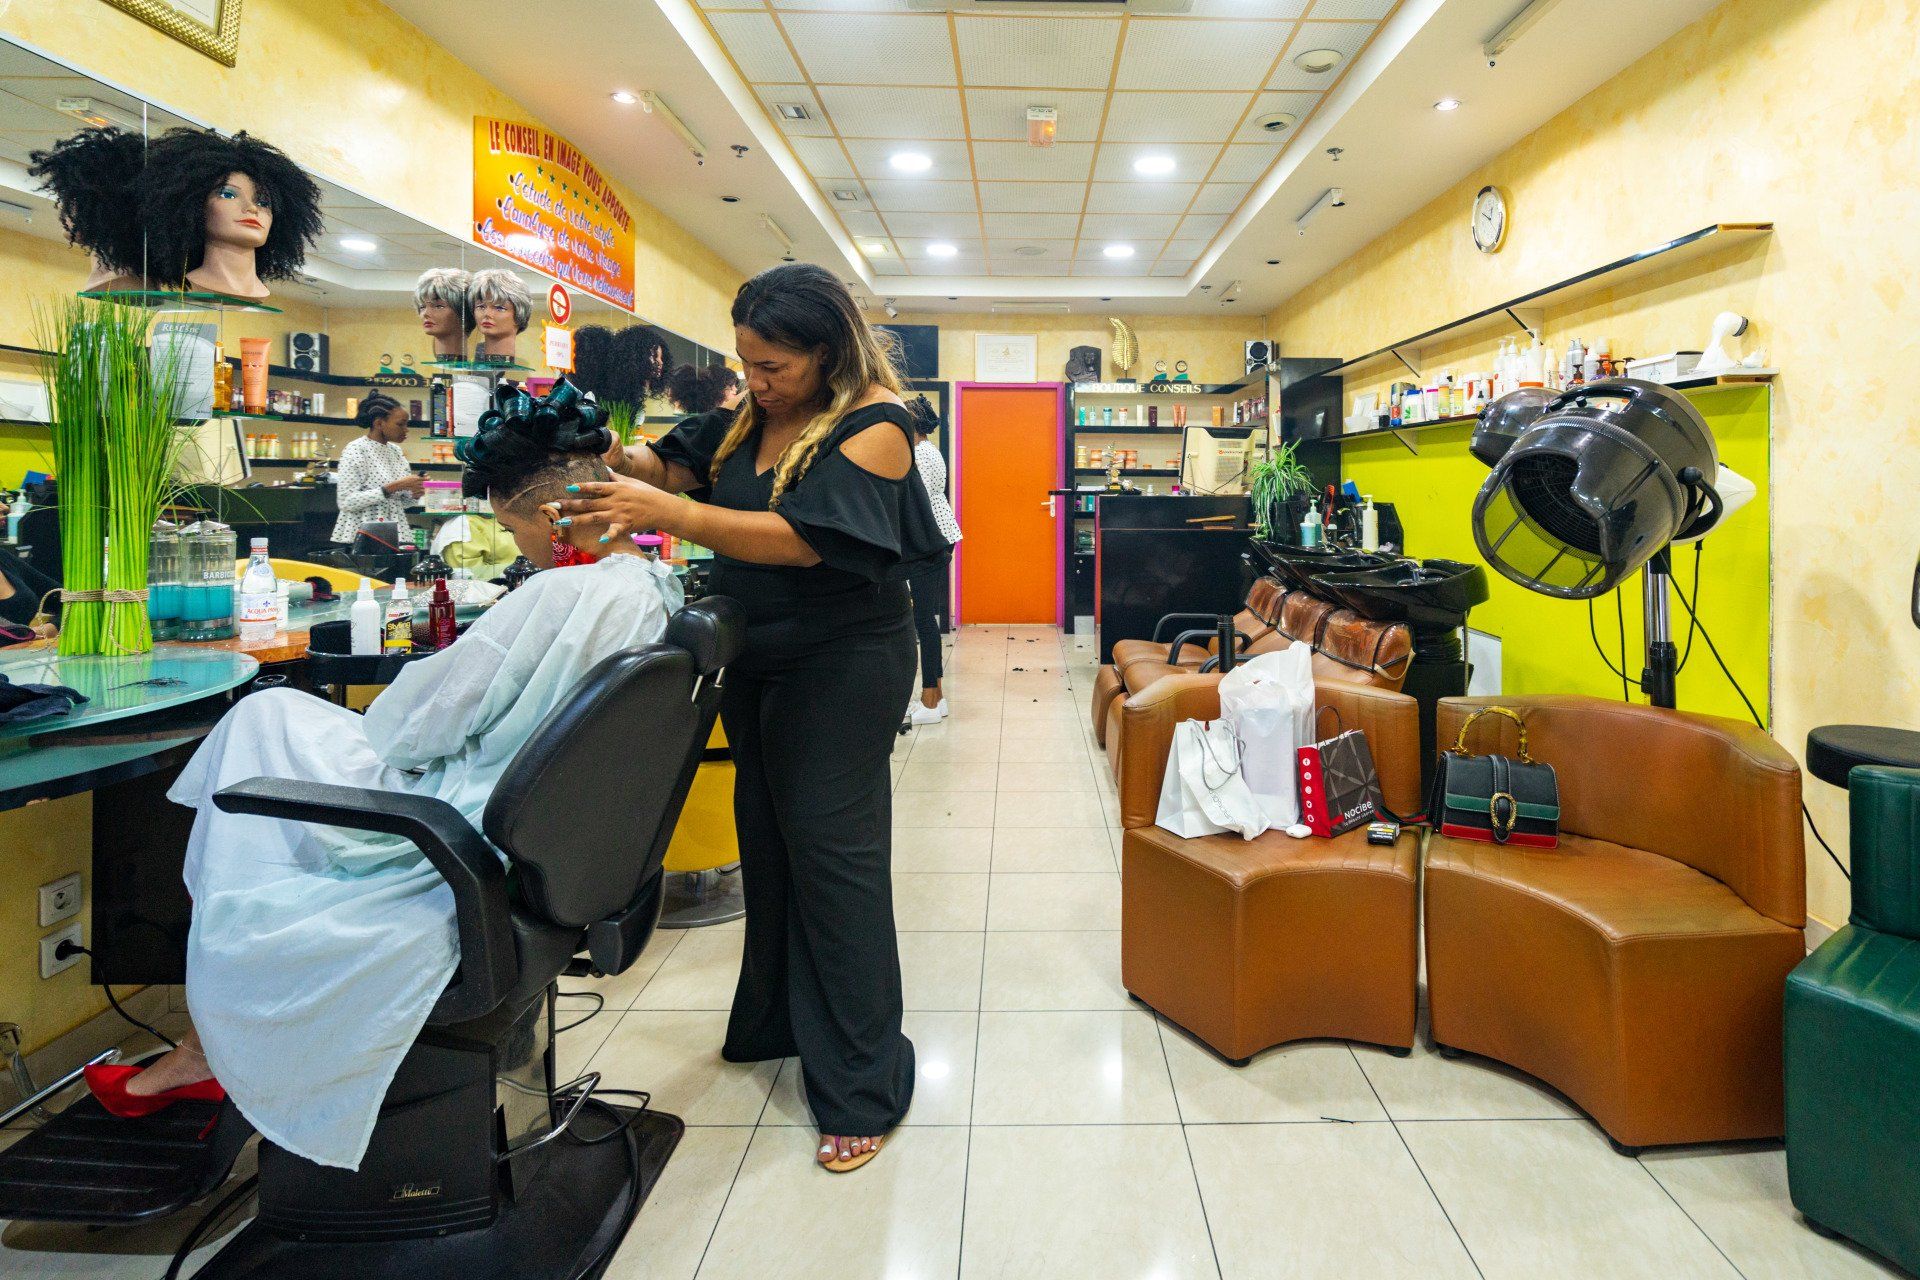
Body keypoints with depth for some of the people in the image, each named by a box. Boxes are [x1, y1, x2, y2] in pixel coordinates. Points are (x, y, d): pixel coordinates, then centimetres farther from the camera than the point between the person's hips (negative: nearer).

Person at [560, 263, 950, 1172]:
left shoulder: (874, 425, -16)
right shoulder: (751, 412, 7)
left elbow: (803, 539, -27)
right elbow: (674, 463, 8)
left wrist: (663, 512, -31)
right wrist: (613, 456, -15)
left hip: (842, 664, -8)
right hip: (759, 656, 8)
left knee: (832, 850, -5)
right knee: (765, 837, 16)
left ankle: (861, 1087, 7)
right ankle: (775, 1021, 36)